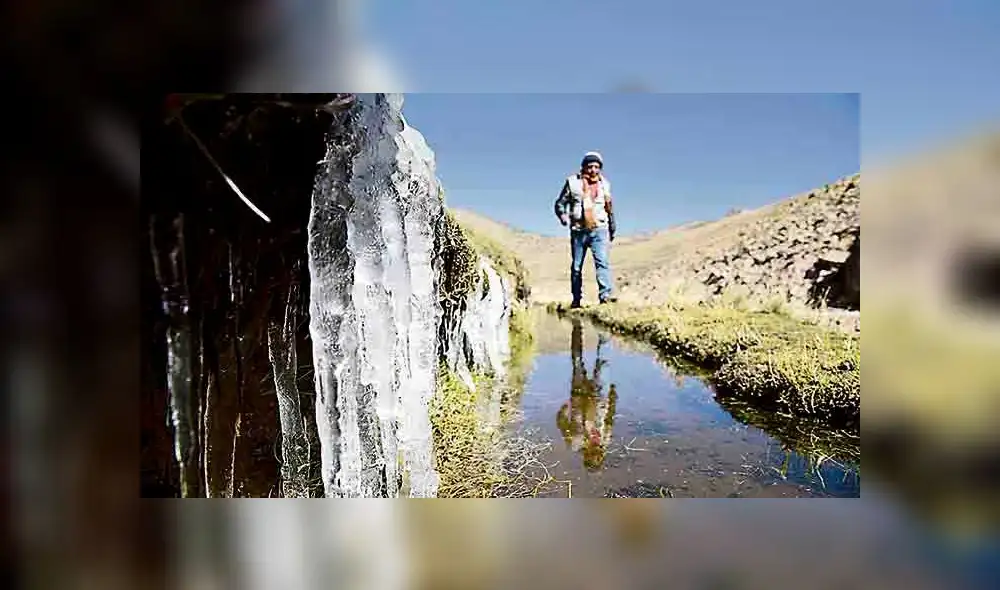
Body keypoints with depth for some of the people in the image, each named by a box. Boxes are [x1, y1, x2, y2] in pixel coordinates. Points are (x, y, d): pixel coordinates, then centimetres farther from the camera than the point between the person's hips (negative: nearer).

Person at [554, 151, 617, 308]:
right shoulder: (573, 182, 2)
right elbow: (560, 203, 6)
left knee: (603, 261, -17)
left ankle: (605, 295, -22)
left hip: (599, 230, 1)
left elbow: (610, 208, 23)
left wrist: (612, 229, 28)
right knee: (576, 267, 6)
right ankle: (576, 299, 15)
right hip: (578, 230, -1)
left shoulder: (604, 185, 12)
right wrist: (562, 215, -16)